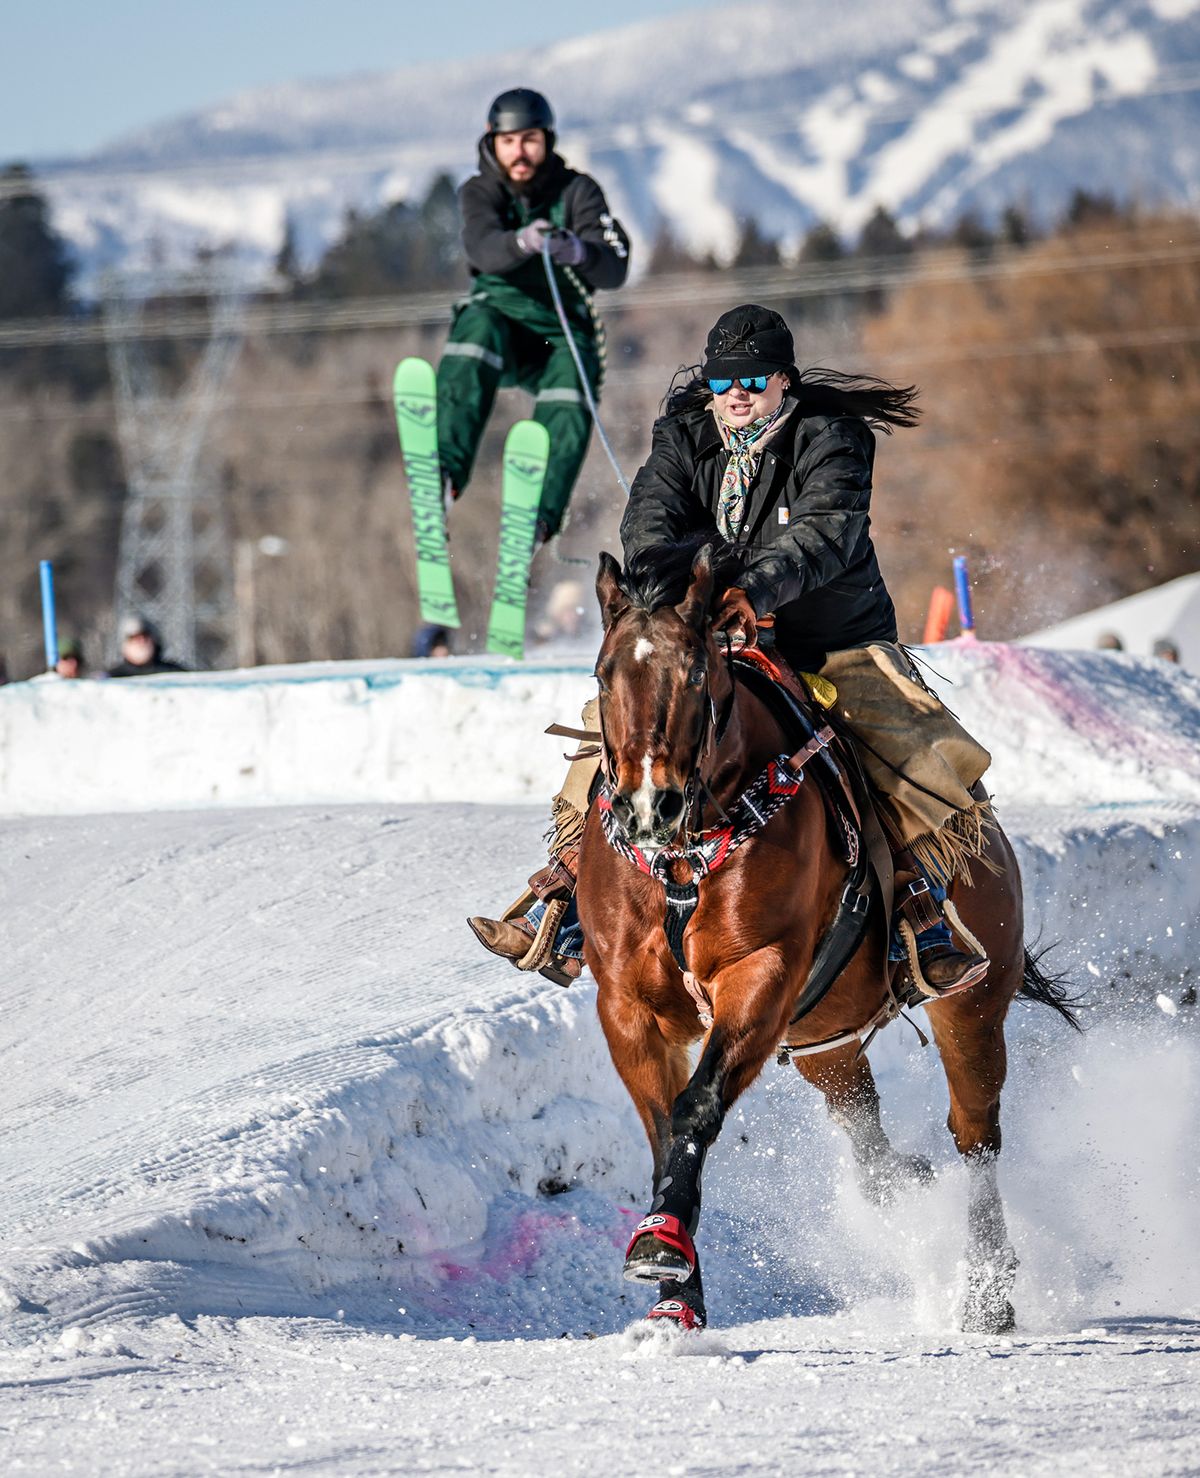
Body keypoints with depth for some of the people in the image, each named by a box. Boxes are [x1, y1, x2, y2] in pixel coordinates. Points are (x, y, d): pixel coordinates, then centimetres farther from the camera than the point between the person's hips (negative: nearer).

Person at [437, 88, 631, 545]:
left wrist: (577, 252, -39)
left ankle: (539, 518, -40)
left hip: (561, 332, 0)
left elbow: (614, 270, -16)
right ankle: (445, 474, -45)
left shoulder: (577, 192, -2)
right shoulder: (479, 193, 0)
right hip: (499, 317, 0)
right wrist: (522, 242, -46)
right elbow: (483, 249, -23)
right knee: (479, 325, -34)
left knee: (569, 403, -30)